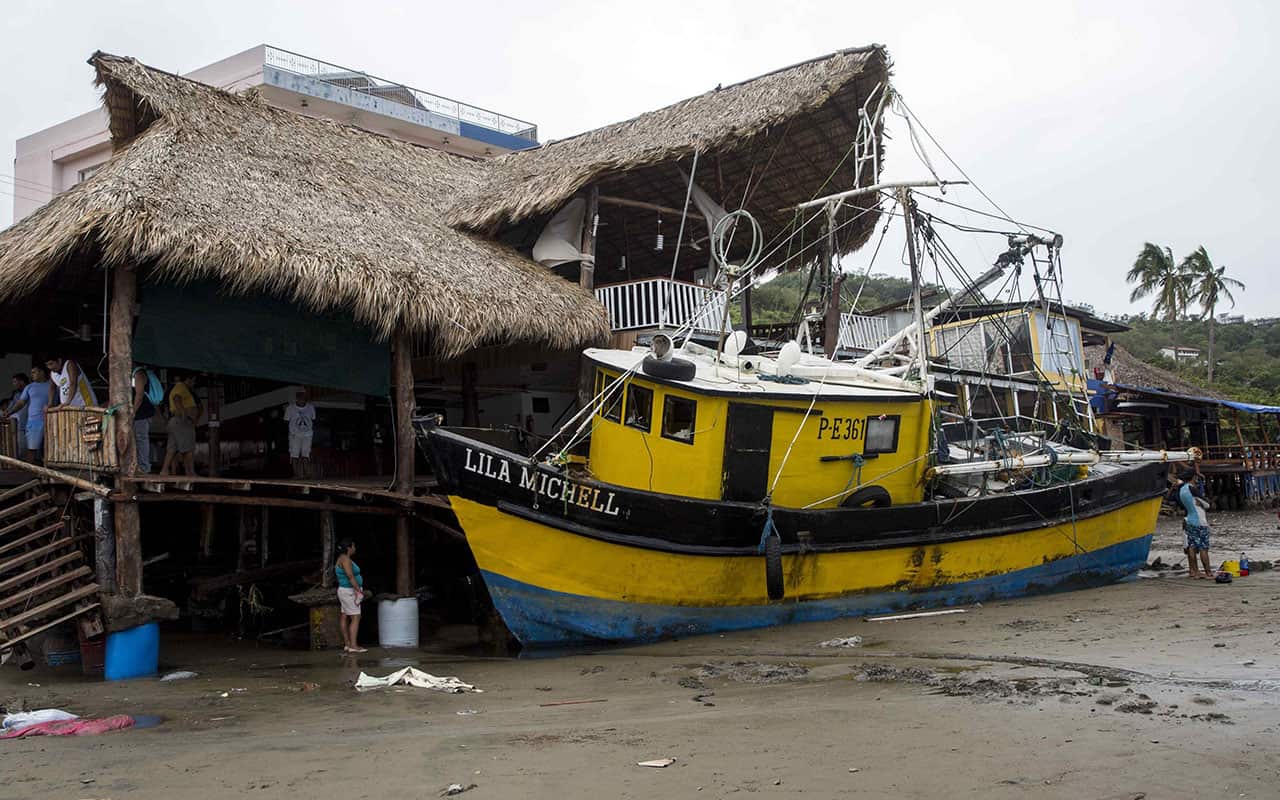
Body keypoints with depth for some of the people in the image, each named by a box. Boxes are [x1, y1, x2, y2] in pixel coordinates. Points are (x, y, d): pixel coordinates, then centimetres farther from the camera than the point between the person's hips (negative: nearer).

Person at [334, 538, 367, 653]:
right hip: (349, 592, -10)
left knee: (345, 618, 10)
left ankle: (347, 645, 13)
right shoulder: (345, 559, -19)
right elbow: (350, 576, -27)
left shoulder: (343, 559, 12)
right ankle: (353, 646, -13)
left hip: (346, 591, 10)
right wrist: (359, 590, -26)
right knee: (356, 619, -10)